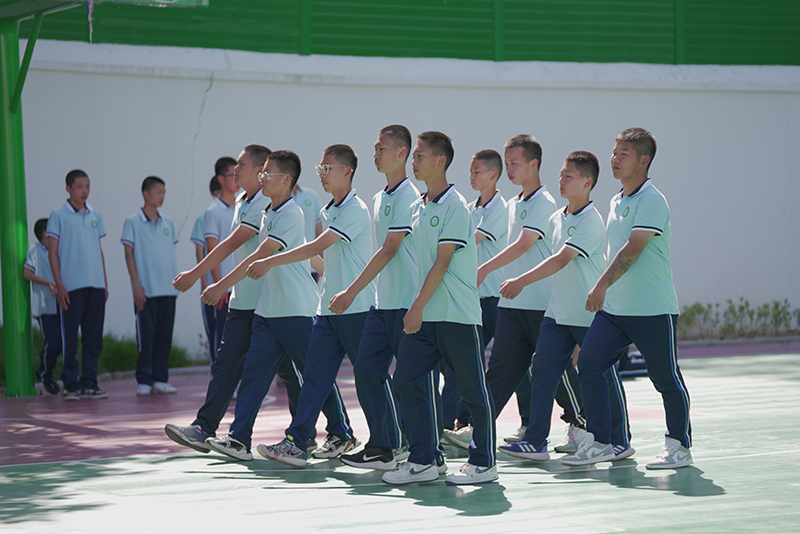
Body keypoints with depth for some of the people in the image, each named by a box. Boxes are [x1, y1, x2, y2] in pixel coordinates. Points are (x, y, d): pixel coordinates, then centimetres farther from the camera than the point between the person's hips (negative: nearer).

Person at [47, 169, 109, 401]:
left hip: (96, 285, 5)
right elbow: (52, 252, -3)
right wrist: (59, 286, -9)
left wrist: (105, 283, 14)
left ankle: (90, 383, 11)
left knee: (94, 336, 5)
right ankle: (71, 384, 4)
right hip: (72, 286, -5)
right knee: (70, 336, -2)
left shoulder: (95, 214, 13)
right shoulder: (58, 215, -1)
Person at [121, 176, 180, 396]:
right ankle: (143, 380, 3)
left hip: (168, 288, 5)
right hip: (146, 289, -5)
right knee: (146, 335, -3)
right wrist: (136, 285, -9)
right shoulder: (133, 222, -1)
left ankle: (160, 378, 11)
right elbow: (129, 254, -2)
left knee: (165, 335, 5)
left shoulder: (168, 223, 13)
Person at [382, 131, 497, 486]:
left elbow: (442, 263, -15)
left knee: (472, 390, 1)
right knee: (407, 379, 0)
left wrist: (418, 306, -18)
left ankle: (483, 463, 10)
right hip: (425, 315, 8)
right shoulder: (418, 208, 13)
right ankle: (422, 462, 5)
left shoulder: (455, 206, -11)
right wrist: (418, 308, 15)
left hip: (458, 315, -8)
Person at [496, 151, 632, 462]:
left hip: (591, 315, -8)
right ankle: (535, 441, 2)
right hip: (557, 313, 8)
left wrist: (521, 281, -26)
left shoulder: (590, 221, -16)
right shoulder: (557, 219, 10)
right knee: (542, 371, 0)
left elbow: (561, 260, -24)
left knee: (603, 378, 2)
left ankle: (621, 441, 15)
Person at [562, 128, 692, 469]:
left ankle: (679, 447, 13)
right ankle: (599, 443, 4)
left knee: (666, 378, 1)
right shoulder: (616, 202, 15)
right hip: (613, 308, 8)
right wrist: (605, 290, 21)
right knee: (588, 366, -2)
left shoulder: (651, 201, -12)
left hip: (653, 310, -8)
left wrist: (602, 285, -23)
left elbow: (632, 249, -21)